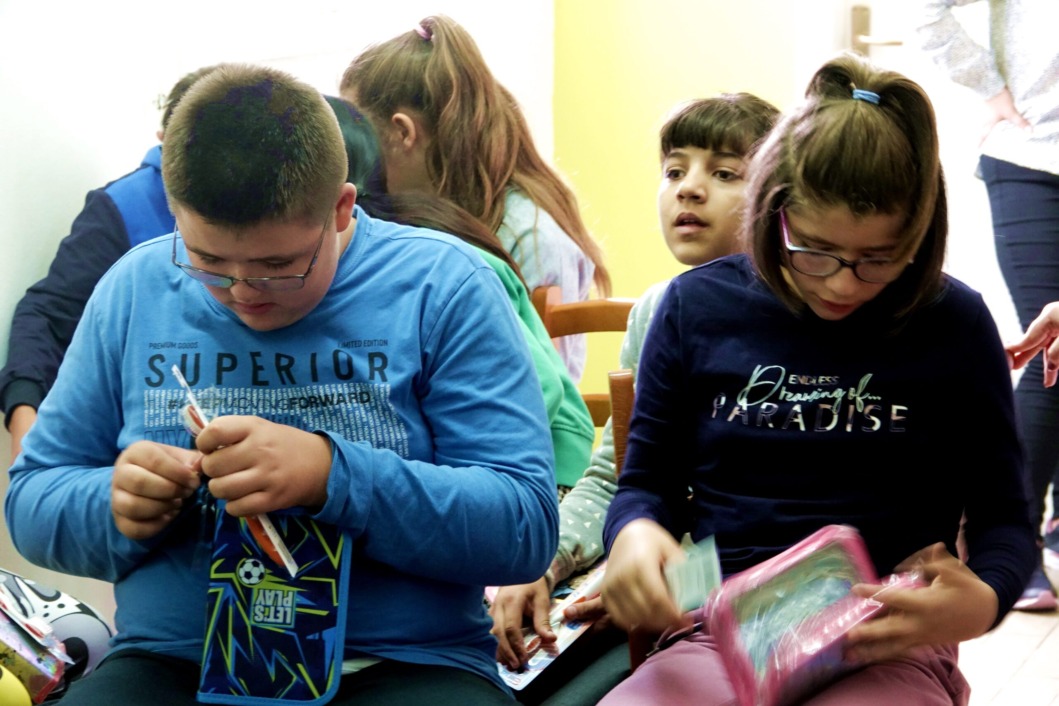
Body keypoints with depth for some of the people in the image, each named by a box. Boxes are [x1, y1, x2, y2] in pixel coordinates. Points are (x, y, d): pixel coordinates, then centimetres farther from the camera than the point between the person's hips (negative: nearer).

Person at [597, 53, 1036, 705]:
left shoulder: (955, 325, 4)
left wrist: (983, 602, -15)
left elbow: (1003, 518, 9)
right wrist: (633, 533, -10)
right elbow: (647, 481, 15)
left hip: (892, 652, 0)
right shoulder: (697, 307, 8)